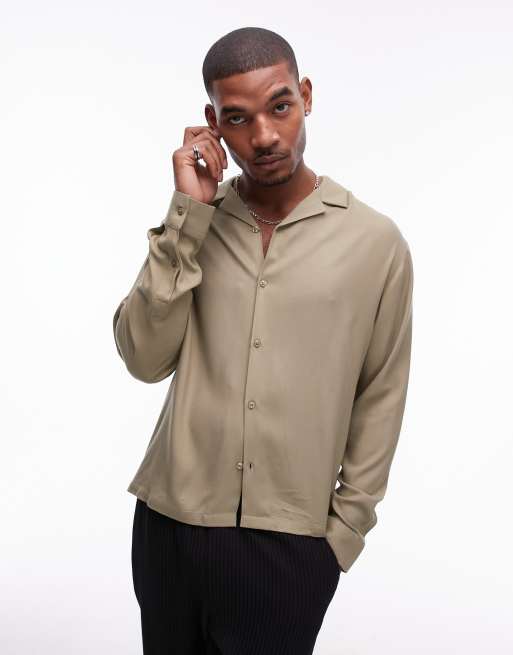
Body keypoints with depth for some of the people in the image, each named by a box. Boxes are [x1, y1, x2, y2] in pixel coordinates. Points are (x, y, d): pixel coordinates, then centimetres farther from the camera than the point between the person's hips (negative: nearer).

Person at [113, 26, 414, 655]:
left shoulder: (377, 242, -5)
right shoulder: (194, 223, 2)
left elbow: (380, 402, 0)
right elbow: (144, 359, -9)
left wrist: (343, 531, 0)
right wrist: (188, 215, -14)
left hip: (291, 541, -2)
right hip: (170, 520, 3)